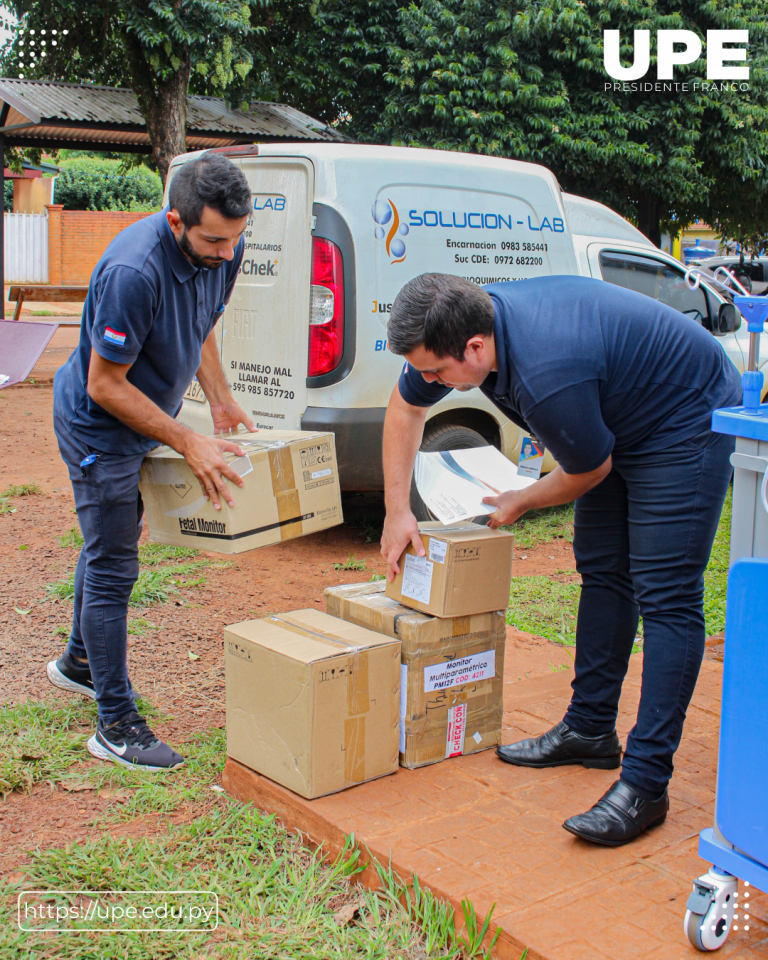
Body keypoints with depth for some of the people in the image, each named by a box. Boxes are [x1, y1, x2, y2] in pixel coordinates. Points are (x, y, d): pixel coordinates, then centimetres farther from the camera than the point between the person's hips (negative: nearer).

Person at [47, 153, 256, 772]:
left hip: (146, 417, 8)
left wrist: (221, 401, 2)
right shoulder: (134, 272, -34)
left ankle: (79, 662, 44)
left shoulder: (221, 252, -9)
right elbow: (104, 384, -27)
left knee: (111, 548, 23)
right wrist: (188, 443, -26)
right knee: (112, 568, -5)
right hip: (99, 425, -8)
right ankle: (116, 724, 6)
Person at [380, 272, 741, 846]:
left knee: (665, 597, -13)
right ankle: (590, 730, 22)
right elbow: (406, 408, 5)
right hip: (622, 422, 9)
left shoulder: (547, 374, -38)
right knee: (602, 573, 11)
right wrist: (398, 510, 2)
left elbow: (589, 471, -19)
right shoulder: (469, 323, -13)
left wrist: (521, 503, 0)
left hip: (687, 426, -9)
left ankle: (645, 784, -13)